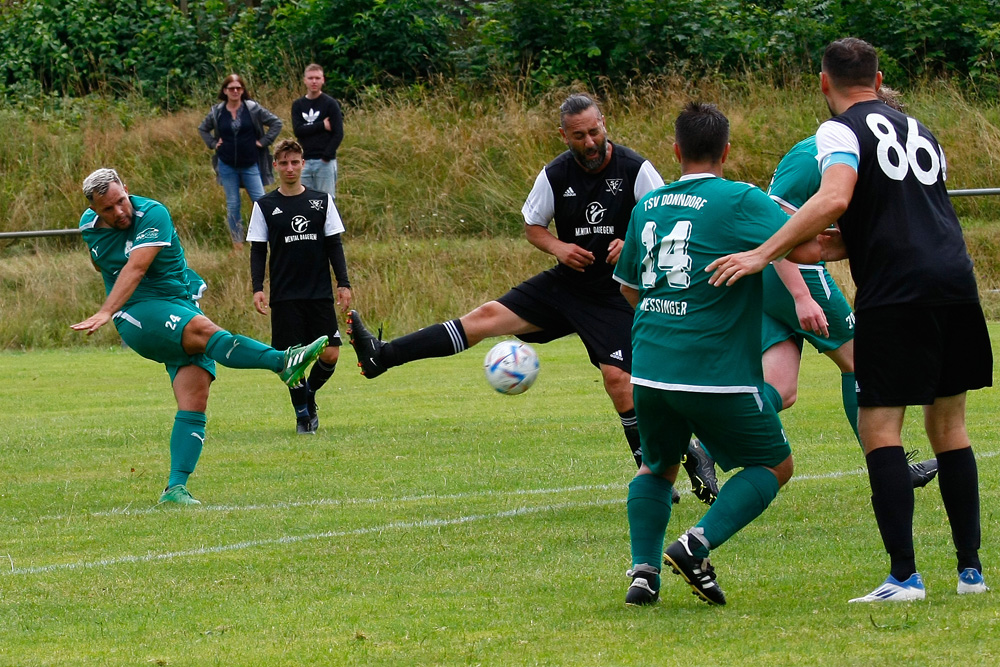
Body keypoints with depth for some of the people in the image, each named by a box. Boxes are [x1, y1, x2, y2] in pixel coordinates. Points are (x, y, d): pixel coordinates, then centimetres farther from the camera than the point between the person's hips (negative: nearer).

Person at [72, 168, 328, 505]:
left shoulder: (152, 214, -12)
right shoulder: (89, 225, 4)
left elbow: (136, 267, -25)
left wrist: (106, 312, -35)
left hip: (183, 306, 1)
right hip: (137, 317, -1)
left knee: (194, 402, -14)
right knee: (203, 330, -33)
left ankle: (176, 488, -12)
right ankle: (282, 361, -47)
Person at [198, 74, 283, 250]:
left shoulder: (253, 109, -4)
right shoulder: (217, 112, 2)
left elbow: (276, 123, 2)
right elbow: (203, 129, 19)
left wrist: (264, 142, -4)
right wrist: (213, 144, 4)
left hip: (251, 164, -2)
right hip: (227, 166, 2)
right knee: (232, 205, 6)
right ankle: (237, 245, 13)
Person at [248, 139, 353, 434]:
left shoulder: (321, 201, 8)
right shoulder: (265, 206, 5)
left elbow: (334, 244, 10)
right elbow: (257, 251, 5)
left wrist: (343, 283, 2)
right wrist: (257, 288, -7)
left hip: (320, 294, 1)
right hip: (285, 297, -1)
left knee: (330, 354, -5)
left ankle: (309, 395, 22)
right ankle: (302, 413, 9)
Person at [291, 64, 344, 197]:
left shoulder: (331, 104, 0)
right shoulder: (298, 105, 10)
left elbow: (338, 134, -5)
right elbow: (298, 130, -3)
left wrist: (326, 156, -13)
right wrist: (322, 126, -10)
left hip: (325, 162, -4)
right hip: (305, 161, 4)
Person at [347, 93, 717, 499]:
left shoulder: (635, 170, -12)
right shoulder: (555, 175, -3)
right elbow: (532, 225, 11)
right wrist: (558, 247, -10)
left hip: (616, 294, -4)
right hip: (566, 283, 4)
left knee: (618, 378, -17)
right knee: (489, 315, -6)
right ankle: (382, 356, -8)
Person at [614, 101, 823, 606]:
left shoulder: (647, 206, 11)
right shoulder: (739, 200, -8)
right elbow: (806, 248, -17)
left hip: (649, 370, 5)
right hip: (717, 374, -5)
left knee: (657, 467, 27)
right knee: (774, 465, 12)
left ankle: (644, 571, 8)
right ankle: (698, 545, -8)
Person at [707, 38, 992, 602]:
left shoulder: (842, 131, 0)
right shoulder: (918, 131, 22)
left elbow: (834, 200, -18)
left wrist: (765, 253, -17)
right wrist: (818, 247, 21)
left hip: (897, 293, -7)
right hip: (957, 283, 7)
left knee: (880, 427, -3)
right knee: (948, 425, 15)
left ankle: (905, 576, -12)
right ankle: (971, 568, 14)